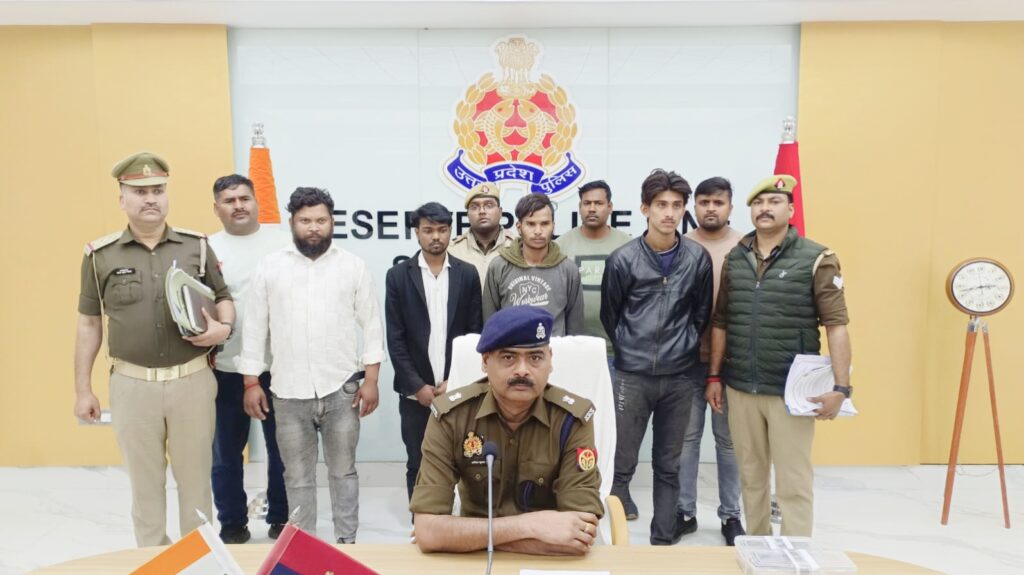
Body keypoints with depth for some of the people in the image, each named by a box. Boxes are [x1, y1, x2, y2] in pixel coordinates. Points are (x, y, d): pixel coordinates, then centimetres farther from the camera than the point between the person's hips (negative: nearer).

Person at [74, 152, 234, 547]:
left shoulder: (197, 246, 1)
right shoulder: (100, 255, 1)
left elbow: (223, 297, 10)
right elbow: (89, 324, 6)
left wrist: (223, 327, -12)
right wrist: (83, 389, 7)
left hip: (192, 380, 0)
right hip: (132, 385, 0)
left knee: (195, 476, 11)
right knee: (144, 481, 14)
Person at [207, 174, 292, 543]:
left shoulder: (281, 241, 1)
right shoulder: (206, 250, 0)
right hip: (226, 369, 0)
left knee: (282, 448, 12)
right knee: (226, 453, 12)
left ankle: (281, 519, 29)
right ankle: (232, 523, 29)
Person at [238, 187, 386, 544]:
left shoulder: (353, 266, 1)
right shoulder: (270, 267, 3)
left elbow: (372, 325, 1)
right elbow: (255, 328, 5)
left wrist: (371, 380, -5)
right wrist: (251, 383, 1)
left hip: (341, 388, -1)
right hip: (289, 392, 1)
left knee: (343, 471, 10)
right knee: (298, 476, 12)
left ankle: (346, 541, 24)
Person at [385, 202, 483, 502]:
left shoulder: (468, 274, 3)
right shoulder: (398, 275, 1)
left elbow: (475, 333, 2)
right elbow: (395, 338, -2)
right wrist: (417, 386, -8)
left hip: (458, 388, 1)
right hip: (415, 391, 0)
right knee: (418, 466, 8)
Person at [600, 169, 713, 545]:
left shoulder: (698, 259, -1)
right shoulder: (623, 259, -6)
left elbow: (701, 314, 10)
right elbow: (609, 316, 5)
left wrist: (684, 349, 9)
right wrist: (629, 351, 9)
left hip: (679, 377, 2)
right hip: (631, 376, -2)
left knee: (668, 466, 13)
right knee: (621, 465, 3)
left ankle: (664, 539, 26)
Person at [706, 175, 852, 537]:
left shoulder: (816, 260, -6)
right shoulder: (734, 259, 7)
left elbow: (836, 325, -9)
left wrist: (841, 387, -15)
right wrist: (714, 376, 10)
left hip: (792, 390, -4)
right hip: (740, 388, 4)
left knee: (794, 481, 3)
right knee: (751, 476, 16)